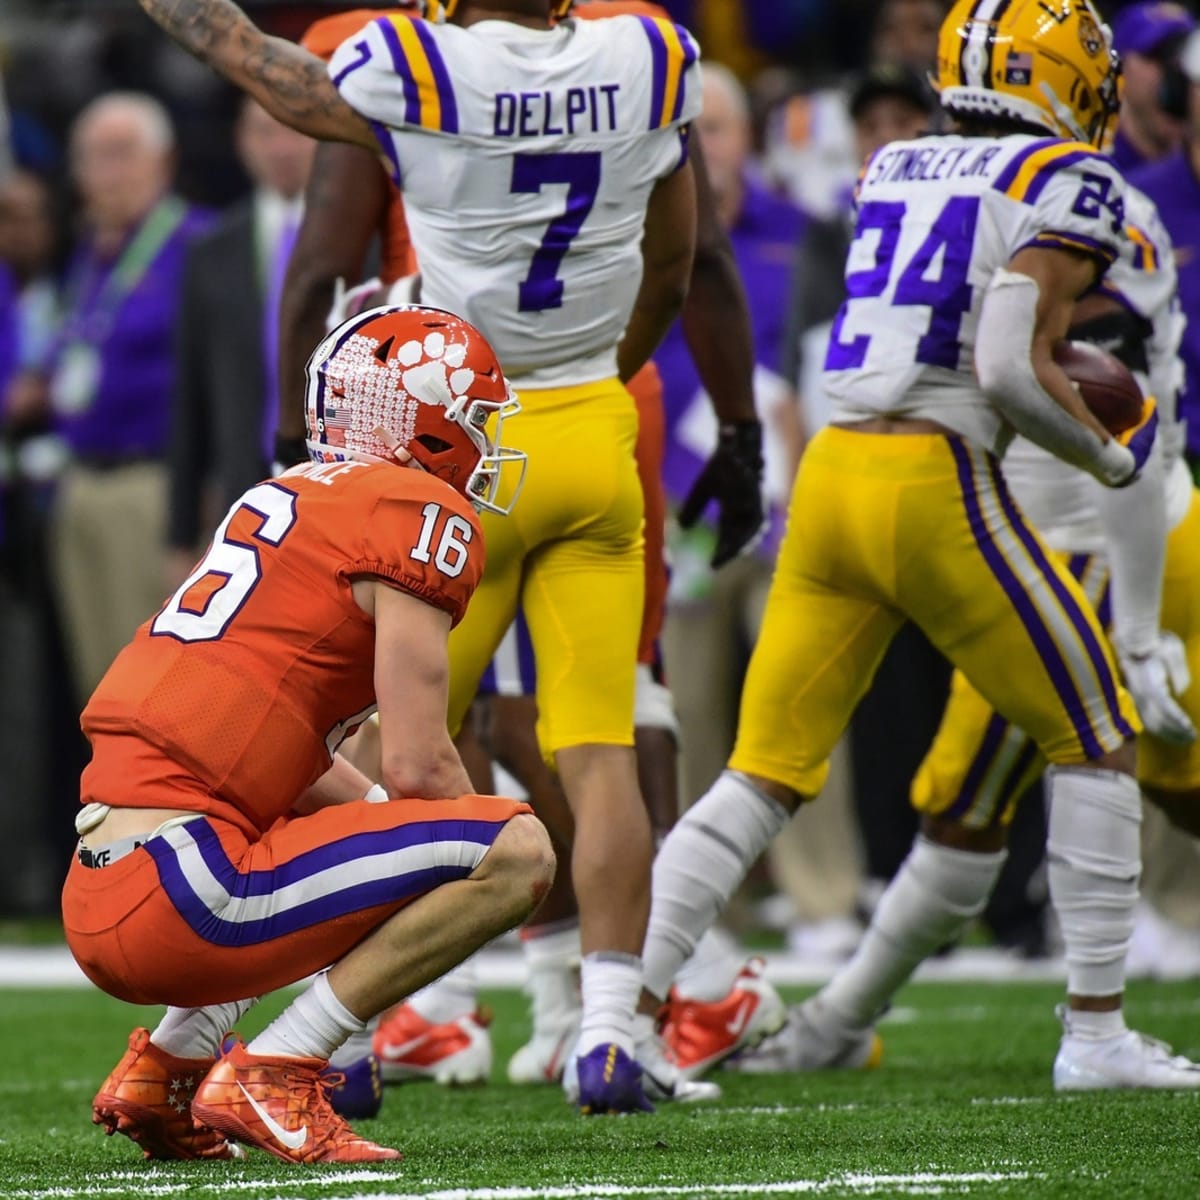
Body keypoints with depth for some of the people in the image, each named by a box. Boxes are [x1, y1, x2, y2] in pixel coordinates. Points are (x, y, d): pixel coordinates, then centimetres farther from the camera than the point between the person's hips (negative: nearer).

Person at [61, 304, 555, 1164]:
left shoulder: (285, 502, 23)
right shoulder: (423, 517, -4)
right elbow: (419, 768, -9)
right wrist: (488, 870, 10)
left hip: (97, 906, 9)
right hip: (178, 899, -9)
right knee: (520, 850, -9)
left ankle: (166, 1064, 17)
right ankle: (275, 1075, -10)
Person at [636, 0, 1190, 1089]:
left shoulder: (895, 171, 17)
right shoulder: (1066, 183, -3)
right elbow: (1011, 371, -13)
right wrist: (1112, 456, 2)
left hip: (834, 471, 6)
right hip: (939, 483, -6)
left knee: (765, 774, 8)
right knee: (1094, 740, 11)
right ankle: (1096, 1028, 11)